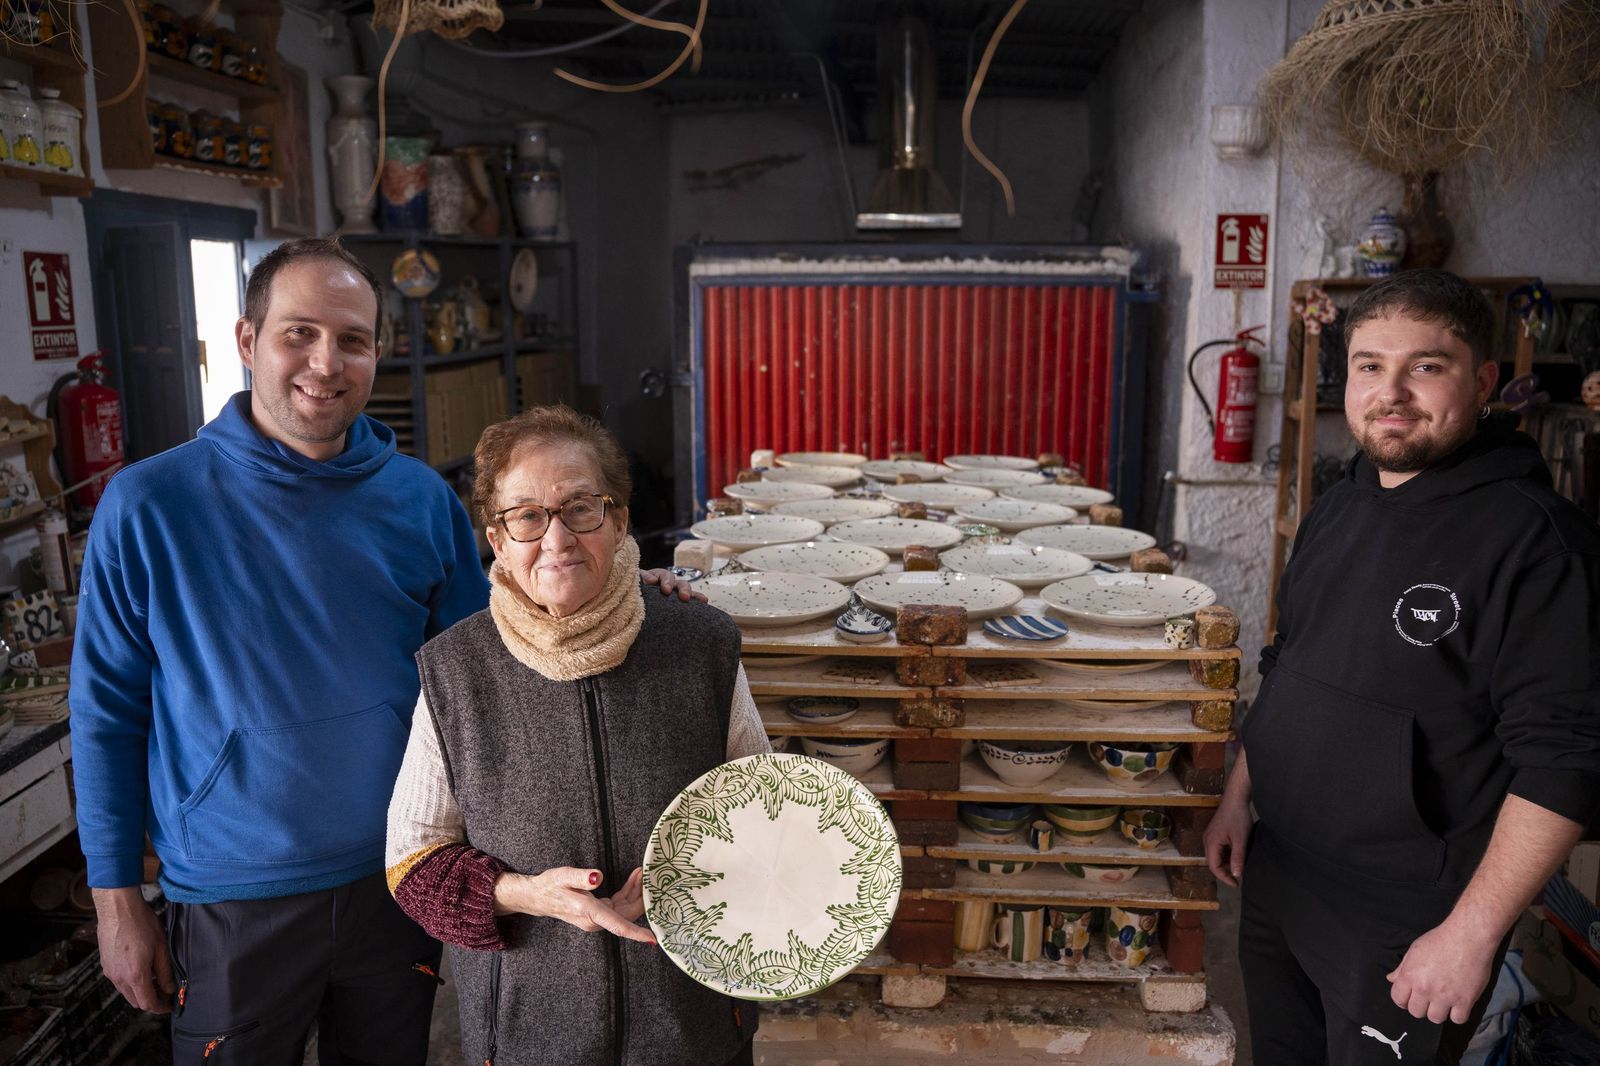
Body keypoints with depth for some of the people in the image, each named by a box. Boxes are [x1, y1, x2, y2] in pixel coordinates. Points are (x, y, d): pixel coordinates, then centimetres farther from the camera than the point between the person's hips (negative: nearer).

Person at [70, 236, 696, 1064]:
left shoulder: (422, 500, -6)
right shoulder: (147, 506, -11)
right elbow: (108, 711, -4)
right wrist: (116, 900, -2)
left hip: (400, 879, 2)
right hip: (231, 897, -2)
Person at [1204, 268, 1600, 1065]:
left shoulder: (1532, 538, -19)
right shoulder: (1338, 507, 5)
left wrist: (1472, 934, -20)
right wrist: (1238, 795, 13)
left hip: (1406, 928, -7)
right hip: (1277, 880, 7)